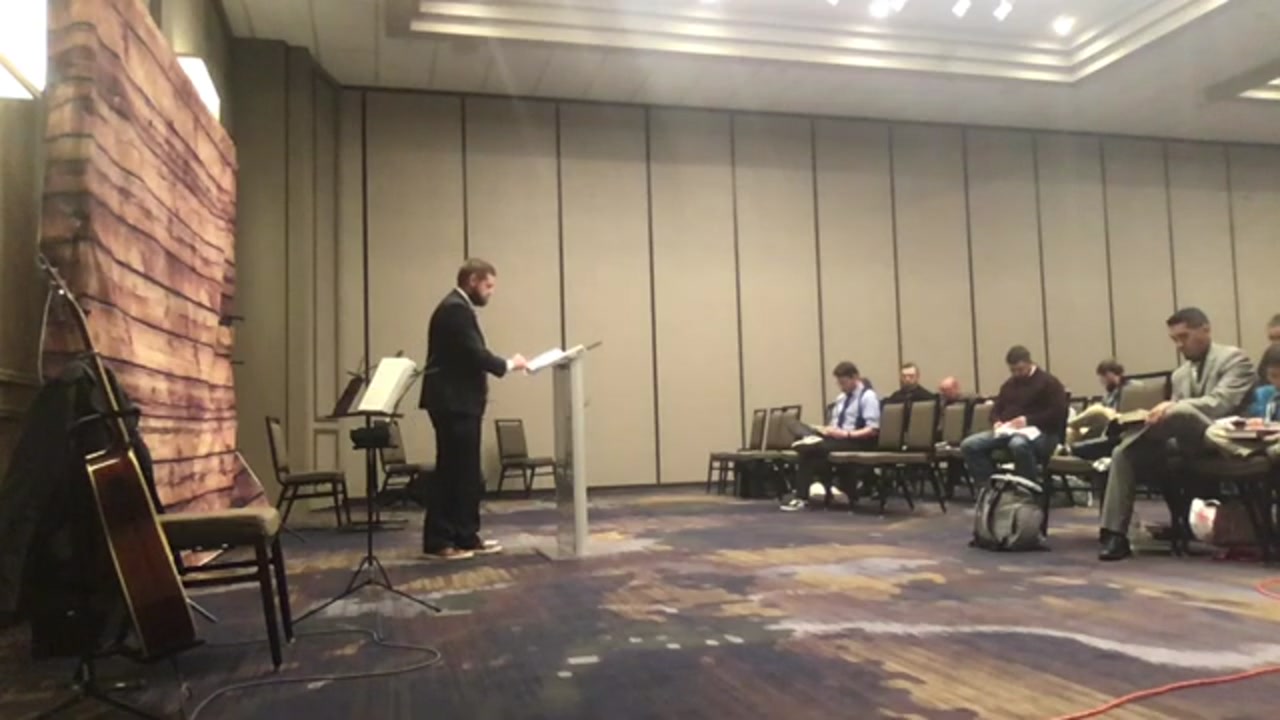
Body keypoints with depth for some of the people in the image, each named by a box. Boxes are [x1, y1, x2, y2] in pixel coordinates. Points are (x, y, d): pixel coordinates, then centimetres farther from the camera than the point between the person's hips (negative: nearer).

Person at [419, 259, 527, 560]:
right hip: (454, 403, -11)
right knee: (452, 472, -5)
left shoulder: (457, 307, 18)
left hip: (459, 402, 11)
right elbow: (475, 354, -22)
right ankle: (438, 541, 2)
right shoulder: (456, 309, -15)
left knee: (464, 472, 12)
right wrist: (508, 364, -8)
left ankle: (466, 537, 19)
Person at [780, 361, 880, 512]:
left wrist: (846, 434, -21)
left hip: (855, 441, -8)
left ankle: (801, 496, -18)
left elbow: (873, 430, -13)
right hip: (836, 437, 8)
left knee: (812, 449, -27)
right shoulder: (841, 398, 19)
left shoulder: (868, 396, -5)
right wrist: (828, 429, -1)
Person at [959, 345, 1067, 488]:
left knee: (1018, 444, -44)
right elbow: (996, 410, 26)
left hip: (1039, 432, -7)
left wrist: (1028, 420, -19)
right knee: (968, 445, -17)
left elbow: (1057, 413, -9)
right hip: (1007, 431, 7)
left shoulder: (1048, 383, 2)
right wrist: (998, 422, 1)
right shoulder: (1008, 385, 22)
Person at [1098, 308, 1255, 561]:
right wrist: (1160, 414, -8)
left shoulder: (1234, 359, 3)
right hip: (1184, 445, 7)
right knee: (1123, 453, -17)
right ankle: (1115, 534, -23)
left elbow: (1221, 403, -14)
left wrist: (1172, 407, -28)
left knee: (1180, 412, -37)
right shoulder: (1180, 374, 23)